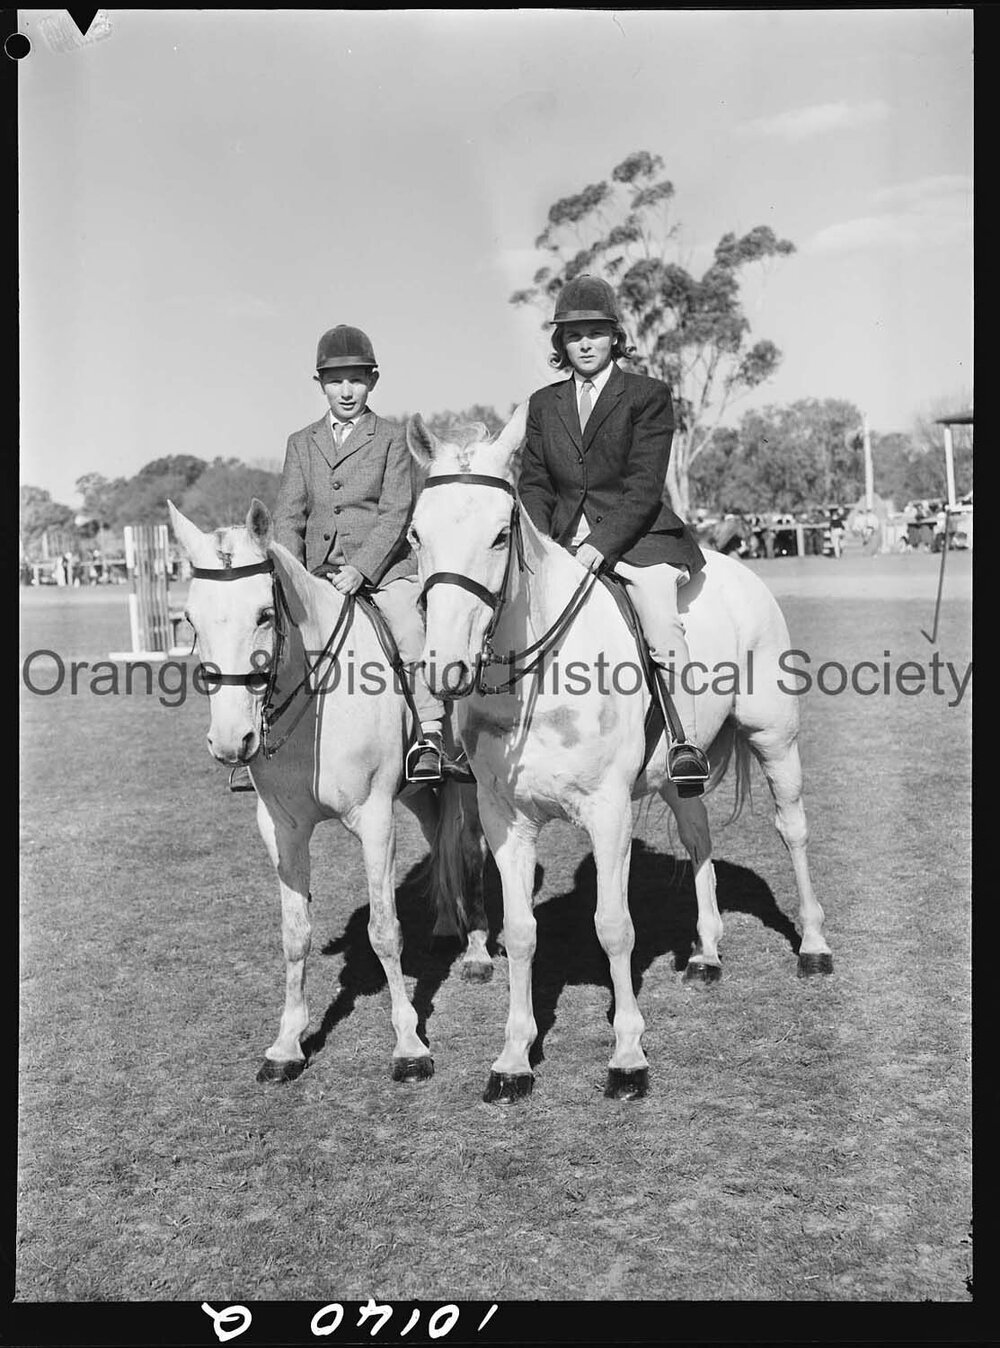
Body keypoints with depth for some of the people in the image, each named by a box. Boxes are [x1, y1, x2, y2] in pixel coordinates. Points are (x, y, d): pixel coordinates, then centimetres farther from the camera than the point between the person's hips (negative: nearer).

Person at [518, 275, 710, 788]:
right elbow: (533, 484, 12)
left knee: (660, 619, -27)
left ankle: (686, 743, -25)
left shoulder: (649, 395, 2)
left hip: (637, 535, -4)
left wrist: (601, 545, -19)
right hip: (564, 541, 5)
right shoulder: (543, 403, 16)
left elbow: (644, 486, -7)